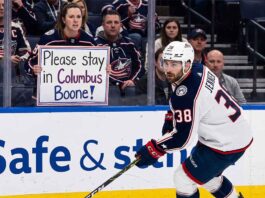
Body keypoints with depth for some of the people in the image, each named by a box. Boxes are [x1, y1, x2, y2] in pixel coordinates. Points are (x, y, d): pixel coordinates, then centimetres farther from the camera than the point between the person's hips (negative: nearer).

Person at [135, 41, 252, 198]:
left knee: (184, 178, 0)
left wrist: (153, 150, -19)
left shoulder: (186, 94, -29)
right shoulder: (198, 70, -2)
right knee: (207, 173, 30)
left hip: (226, 145, -10)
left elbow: (183, 138, -26)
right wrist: (171, 118, 11)